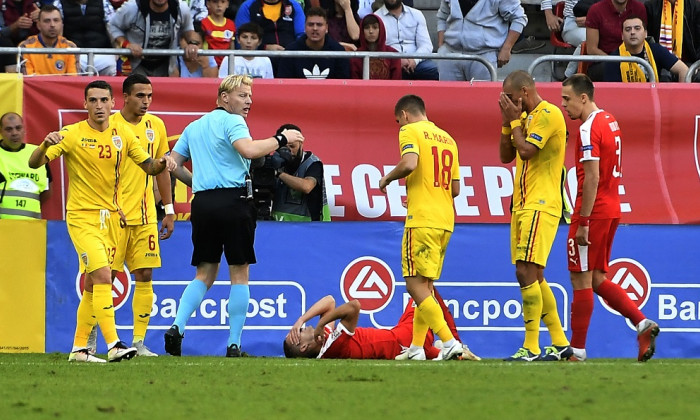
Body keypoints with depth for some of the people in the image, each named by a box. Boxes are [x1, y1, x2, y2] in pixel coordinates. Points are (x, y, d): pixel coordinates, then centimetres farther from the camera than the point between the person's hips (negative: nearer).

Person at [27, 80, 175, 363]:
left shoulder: (123, 134, 5)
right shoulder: (71, 135, -9)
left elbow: (148, 166, 12)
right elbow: (34, 163, -13)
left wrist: (162, 163, -11)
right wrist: (45, 145, -34)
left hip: (111, 217, 5)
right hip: (82, 216, -5)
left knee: (93, 285, 10)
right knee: (103, 277, -19)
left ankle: (79, 348, 20)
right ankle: (113, 345, -23)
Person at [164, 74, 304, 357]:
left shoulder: (194, 127, 19)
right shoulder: (231, 121, -3)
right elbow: (248, 149, -22)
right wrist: (281, 139, -12)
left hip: (202, 203, 6)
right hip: (233, 201, -6)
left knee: (204, 274, 12)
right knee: (239, 274, 2)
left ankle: (177, 326, -8)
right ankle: (234, 344, -1)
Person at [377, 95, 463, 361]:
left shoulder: (410, 131, -2)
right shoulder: (447, 138, 19)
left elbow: (409, 163, -22)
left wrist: (387, 178, -3)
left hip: (421, 220, -8)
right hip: (445, 221, 8)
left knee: (416, 286, -8)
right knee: (425, 286, 14)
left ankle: (450, 343, -18)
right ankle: (416, 347, 14)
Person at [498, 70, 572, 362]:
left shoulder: (548, 114, -11)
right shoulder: (527, 117, 18)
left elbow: (526, 151, -20)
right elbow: (506, 156, 19)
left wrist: (514, 120, -8)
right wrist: (508, 121, 8)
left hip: (540, 206, -10)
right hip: (523, 206, 10)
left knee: (526, 272, -15)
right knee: (533, 276, 11)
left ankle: (531, 348, -15)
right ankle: (560, 343, 17)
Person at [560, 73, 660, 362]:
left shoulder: (588, 129, -15)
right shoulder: (609, 121, 14)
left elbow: (592, 179, -21)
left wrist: (582, 223, -20)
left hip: (593, 210, -9)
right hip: (611, 209, 9)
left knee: (581, 279, -3)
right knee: (597, 279, 14)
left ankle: (577, 350, 0)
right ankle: (642, 323, 3)